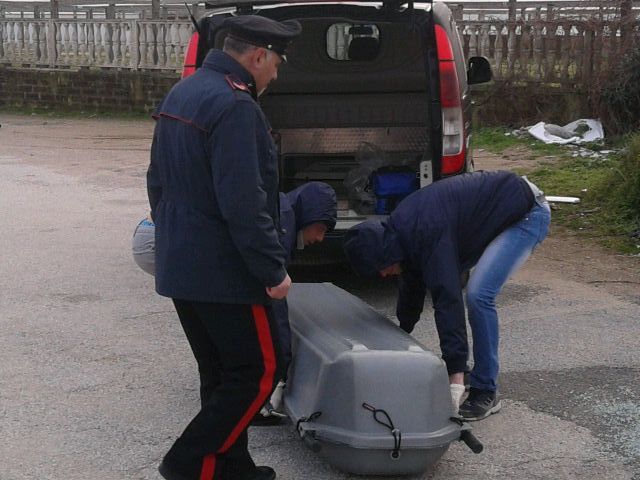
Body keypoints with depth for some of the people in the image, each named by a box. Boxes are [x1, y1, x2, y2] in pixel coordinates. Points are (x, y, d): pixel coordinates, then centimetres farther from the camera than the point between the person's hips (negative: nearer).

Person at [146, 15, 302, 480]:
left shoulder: (180, 94, 11)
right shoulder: (235, 107, -20)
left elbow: (158, 181, 19)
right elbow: (243, 204, -25)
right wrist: (274, 269, -18)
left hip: (179, 266, 10)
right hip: (224, 272, -10)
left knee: (221, 375, 16)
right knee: (259, 372, 1)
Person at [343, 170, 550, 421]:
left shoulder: (427, 232, -33)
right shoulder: (402, 226, -4)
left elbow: (448, 298, -36)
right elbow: (412, 286, 12)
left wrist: (455, 380, -36)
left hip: (528, 212, -10)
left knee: (478, 294, -21)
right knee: (442, 283, 8)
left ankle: (485, 393, -10)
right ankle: (458, 370, 19)